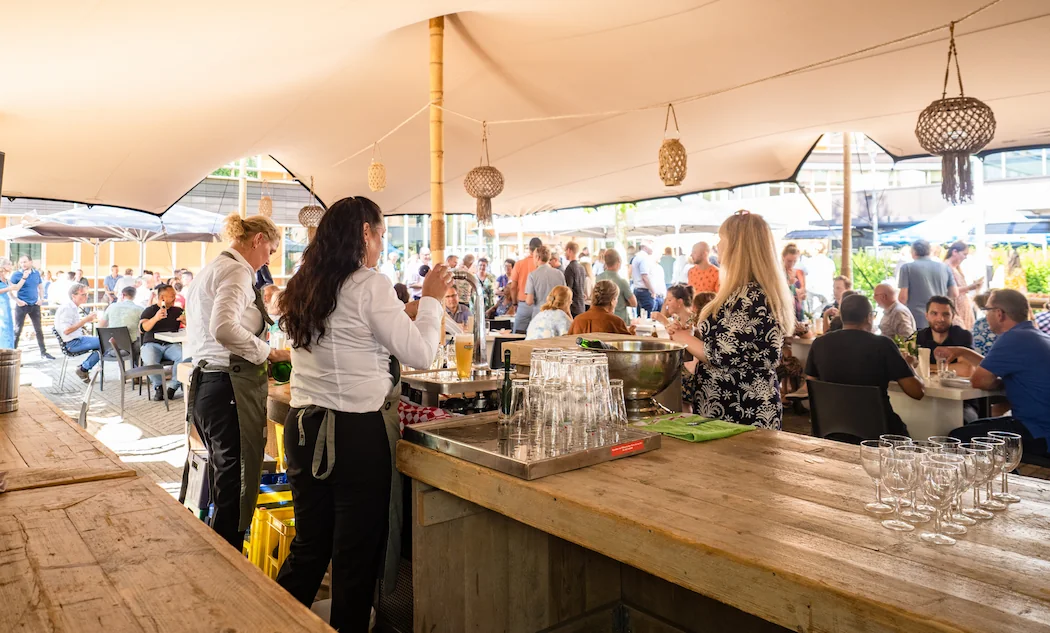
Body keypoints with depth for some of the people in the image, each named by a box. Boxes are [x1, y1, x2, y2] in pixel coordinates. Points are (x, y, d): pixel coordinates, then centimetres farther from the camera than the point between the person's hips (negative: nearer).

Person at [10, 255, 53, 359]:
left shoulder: (36, 273, 5)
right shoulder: (16, 275, -8)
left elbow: (41, 287, 16)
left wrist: (40, 299, 7)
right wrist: (17, 300, -16)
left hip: (35, 305, 4)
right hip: (22, 305, -4)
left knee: (39, 330, 10)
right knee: (17, 330, 1)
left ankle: (43, 352, 18)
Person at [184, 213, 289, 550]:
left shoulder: (210, 269, 20)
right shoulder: (236, 271, -12)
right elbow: (224, 328, -27)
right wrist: (267, 352, -15)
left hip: (203, 383, 11)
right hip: (230, 389, -11)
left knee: (223, 488, 20)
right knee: (235, 496, -2)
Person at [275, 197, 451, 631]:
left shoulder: (301, 288, 10)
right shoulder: (369, 286, -13)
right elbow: (420, 354, -11)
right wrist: (431, 299, 2)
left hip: (304, 427, 7)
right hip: (357, 433, -7)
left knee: (309, 546, 18)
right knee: (356, 554, 8)